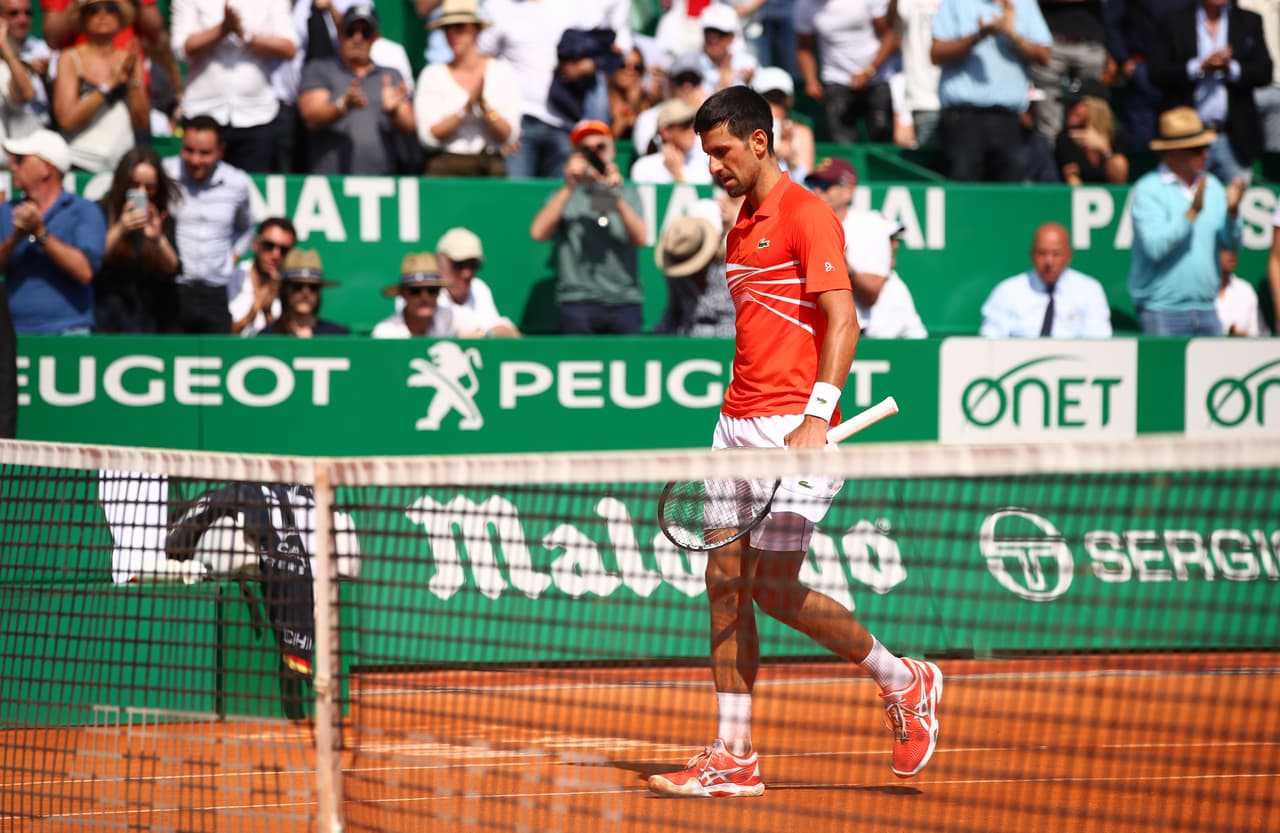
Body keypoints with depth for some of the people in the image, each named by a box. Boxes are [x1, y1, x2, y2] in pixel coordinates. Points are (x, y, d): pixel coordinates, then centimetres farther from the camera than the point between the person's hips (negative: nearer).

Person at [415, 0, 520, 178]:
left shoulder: (502, 71, 7)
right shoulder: (432, 74, 5)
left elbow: (508, 137, 0)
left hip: (491, 169, 1)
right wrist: (467, 108, -14)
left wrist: (484, 106, -15)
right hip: (445, 170, -1)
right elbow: (429, 136, -5)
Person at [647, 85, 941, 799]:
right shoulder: (742, 228, 18)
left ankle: (906, 682, 10)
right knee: (726, 585, 3)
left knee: (774, 589, -9)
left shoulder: (808, 216, -9)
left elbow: (843, 320, -18)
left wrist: (817, 418, -27)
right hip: (739, 427, 9)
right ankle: (735, 760, 5)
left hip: (793, 427, -9)